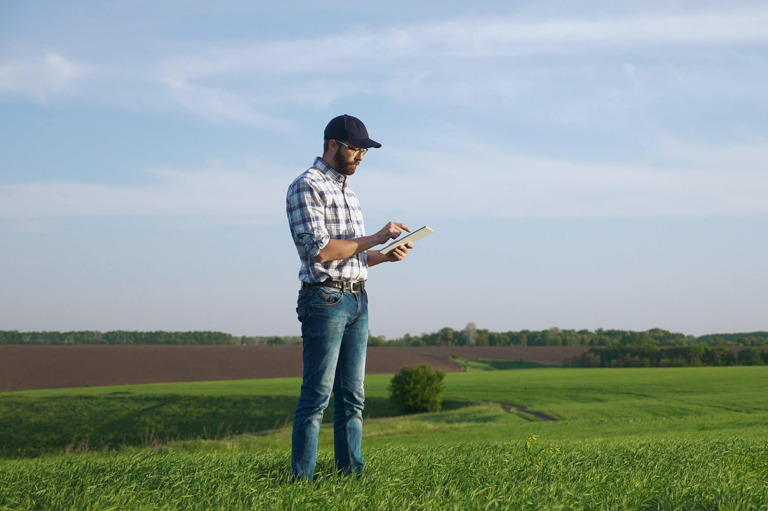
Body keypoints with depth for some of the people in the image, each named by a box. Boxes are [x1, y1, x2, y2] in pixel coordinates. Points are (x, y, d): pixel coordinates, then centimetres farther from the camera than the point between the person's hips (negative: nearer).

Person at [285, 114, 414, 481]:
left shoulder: (347, 192, 21)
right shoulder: (307, 186, -6)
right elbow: (319, 250, -17)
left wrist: (386, 256, 4)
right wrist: (374, 239, -13)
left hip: (357, 299, 9)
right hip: (325, 299, -8)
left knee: (352, 396, 8)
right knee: (317, 395, -9)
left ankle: (351, 475, 11)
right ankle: (301, 481, -7)